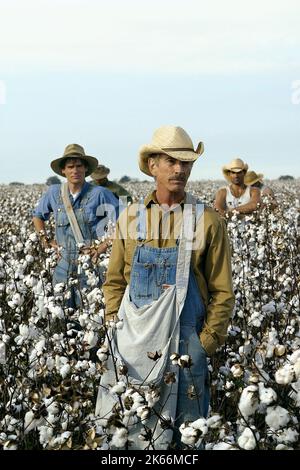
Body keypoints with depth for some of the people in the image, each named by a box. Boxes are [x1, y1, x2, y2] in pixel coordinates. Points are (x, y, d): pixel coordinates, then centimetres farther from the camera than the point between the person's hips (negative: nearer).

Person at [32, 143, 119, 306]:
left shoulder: (99, 193, -8)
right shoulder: (54, 192, 5)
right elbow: (37, 215, 22)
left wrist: (103, 247, -11)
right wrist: (46, 240, 11)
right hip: (63, 266, 4)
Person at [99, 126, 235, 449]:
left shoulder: (208, 221, -2)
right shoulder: (130, 218, 5)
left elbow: (222, 290, 0)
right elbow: (114, 281, 11)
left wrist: (210, 339, -6)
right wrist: (112, 324, 2)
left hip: (185, 336, -2)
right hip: (133, 335, 2)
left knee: (182, 428, 9)